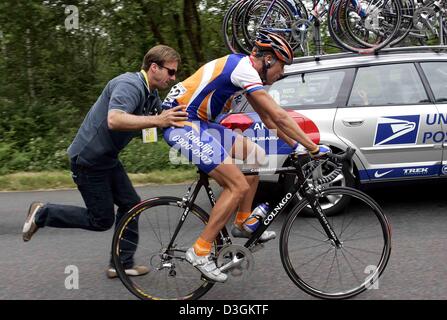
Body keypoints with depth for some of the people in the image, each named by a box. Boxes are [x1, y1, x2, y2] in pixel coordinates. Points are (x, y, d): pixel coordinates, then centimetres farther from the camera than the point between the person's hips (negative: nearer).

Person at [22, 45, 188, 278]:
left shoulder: (152, 95, 8)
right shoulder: (129, 85, -24)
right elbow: (114, 120, -40)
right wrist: (156, 121, -46)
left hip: (107, 158, 10)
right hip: (88, 159, -10)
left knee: (130, 204, 8)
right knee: (102, 220, -1)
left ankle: (122, 264, 18)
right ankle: (42, 214, 13)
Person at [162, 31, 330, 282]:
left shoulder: (243, 67, 15)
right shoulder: (244, 69, -16)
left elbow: (268, 118, 20)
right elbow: (279, 116, -20)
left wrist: (297, 146, 17)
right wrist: (314, 148, -15)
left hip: (199, 123, 10)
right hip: (182, 124, -10)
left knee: (256, 155, 12)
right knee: (239, 186, -12)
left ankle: (243, 223, 20)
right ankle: (200, 251, -6)